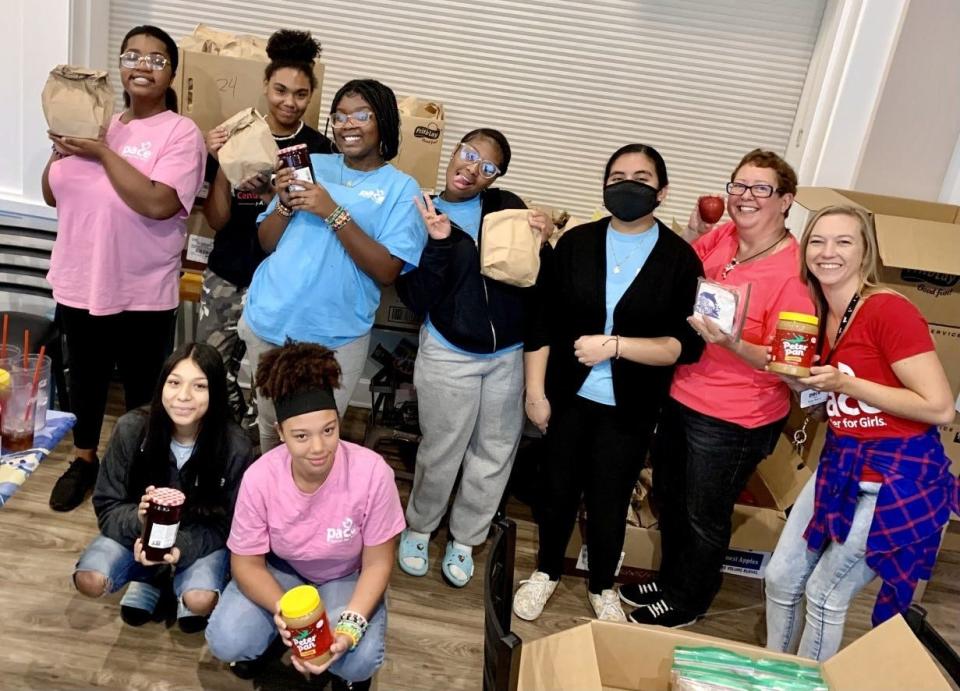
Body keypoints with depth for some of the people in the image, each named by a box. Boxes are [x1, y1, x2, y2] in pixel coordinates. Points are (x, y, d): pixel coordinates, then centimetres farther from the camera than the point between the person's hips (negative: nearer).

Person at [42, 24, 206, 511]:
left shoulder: (181, 132, -11)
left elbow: (158, 203, -25)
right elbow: (52, 197, 12)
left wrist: (102, 153, -18)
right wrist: (61, 151, -5)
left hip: (143, 294, -5)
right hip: (80, 283, 5)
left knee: (142, 390, 11)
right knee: (85, 379, 20)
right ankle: (84, 461, 42)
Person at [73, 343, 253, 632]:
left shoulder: (235, 448, -26)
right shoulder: (131, 429, -21)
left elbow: (229, 524, -14)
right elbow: (107, 507, -12)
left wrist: (181, 547, -33)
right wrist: (138, 518, -36)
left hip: (205, 537, -2)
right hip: (139, 530, 2)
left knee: (200, 601, -29)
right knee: (89, 581, -22)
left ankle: (180, 579, 9)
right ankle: (150, 577, 11)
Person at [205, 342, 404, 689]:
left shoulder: (371, 473, -30)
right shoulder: (260, 478, -25)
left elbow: (377, 563, -18)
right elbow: (247, 563, -13)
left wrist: (351, 626, -33)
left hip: (346, 576, -1)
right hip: (281, 570, 2)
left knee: (359, 660, -27)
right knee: (226, 641, -21)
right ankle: (272, 626, 13)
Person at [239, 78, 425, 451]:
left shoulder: (401, 188, -4)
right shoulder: (312, 165, 5)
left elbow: (387, 271, -15)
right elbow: (266, 243, 7)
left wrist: (334, 213, -21)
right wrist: (285, 203, -12)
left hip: (337, 337, -3)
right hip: (268, 323, 3)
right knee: (270, 426, 20)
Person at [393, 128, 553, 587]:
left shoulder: (507, 207, -2)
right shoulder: (421, 214, -5)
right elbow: (416, 300, -13)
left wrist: (539, 245, -17)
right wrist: (438, 243, -24)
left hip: (509, 355, 3)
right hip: (449, 354, -2)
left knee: (495, 454, 14)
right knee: (441, 453, 9)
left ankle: (464, 539, 35)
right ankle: (418, 528, 37)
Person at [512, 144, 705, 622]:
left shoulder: (680, 259, -7)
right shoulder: (575, 243, -2)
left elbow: (686, 345, -12)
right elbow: (541, 322, -1)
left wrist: (615, 345, -22)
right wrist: (535, 392, -4)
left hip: (629, 407, -1)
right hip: (568, 395, 1)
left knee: (609, 501, 11)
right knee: (558, 488, 15)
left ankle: (602, 587, 37)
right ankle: (545, 572, 40)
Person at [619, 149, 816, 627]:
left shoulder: (795, 270, -19)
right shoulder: (719, 237, -4)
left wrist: (732, 344, -35)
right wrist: (692, 230, -4)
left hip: (733, 420, -6)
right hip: (679, 395, 6)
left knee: (704, 516, 14)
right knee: (668, 498, 23)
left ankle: (687, 600, 40)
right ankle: (670, 579, 48)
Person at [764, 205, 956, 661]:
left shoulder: (890, 309, -20)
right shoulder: (820, 315, 4)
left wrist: (845, 383, -21)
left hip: (896, 474, -8)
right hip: (839, 462, 8)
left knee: (825, 594, 6)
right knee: (781, 577, 14)